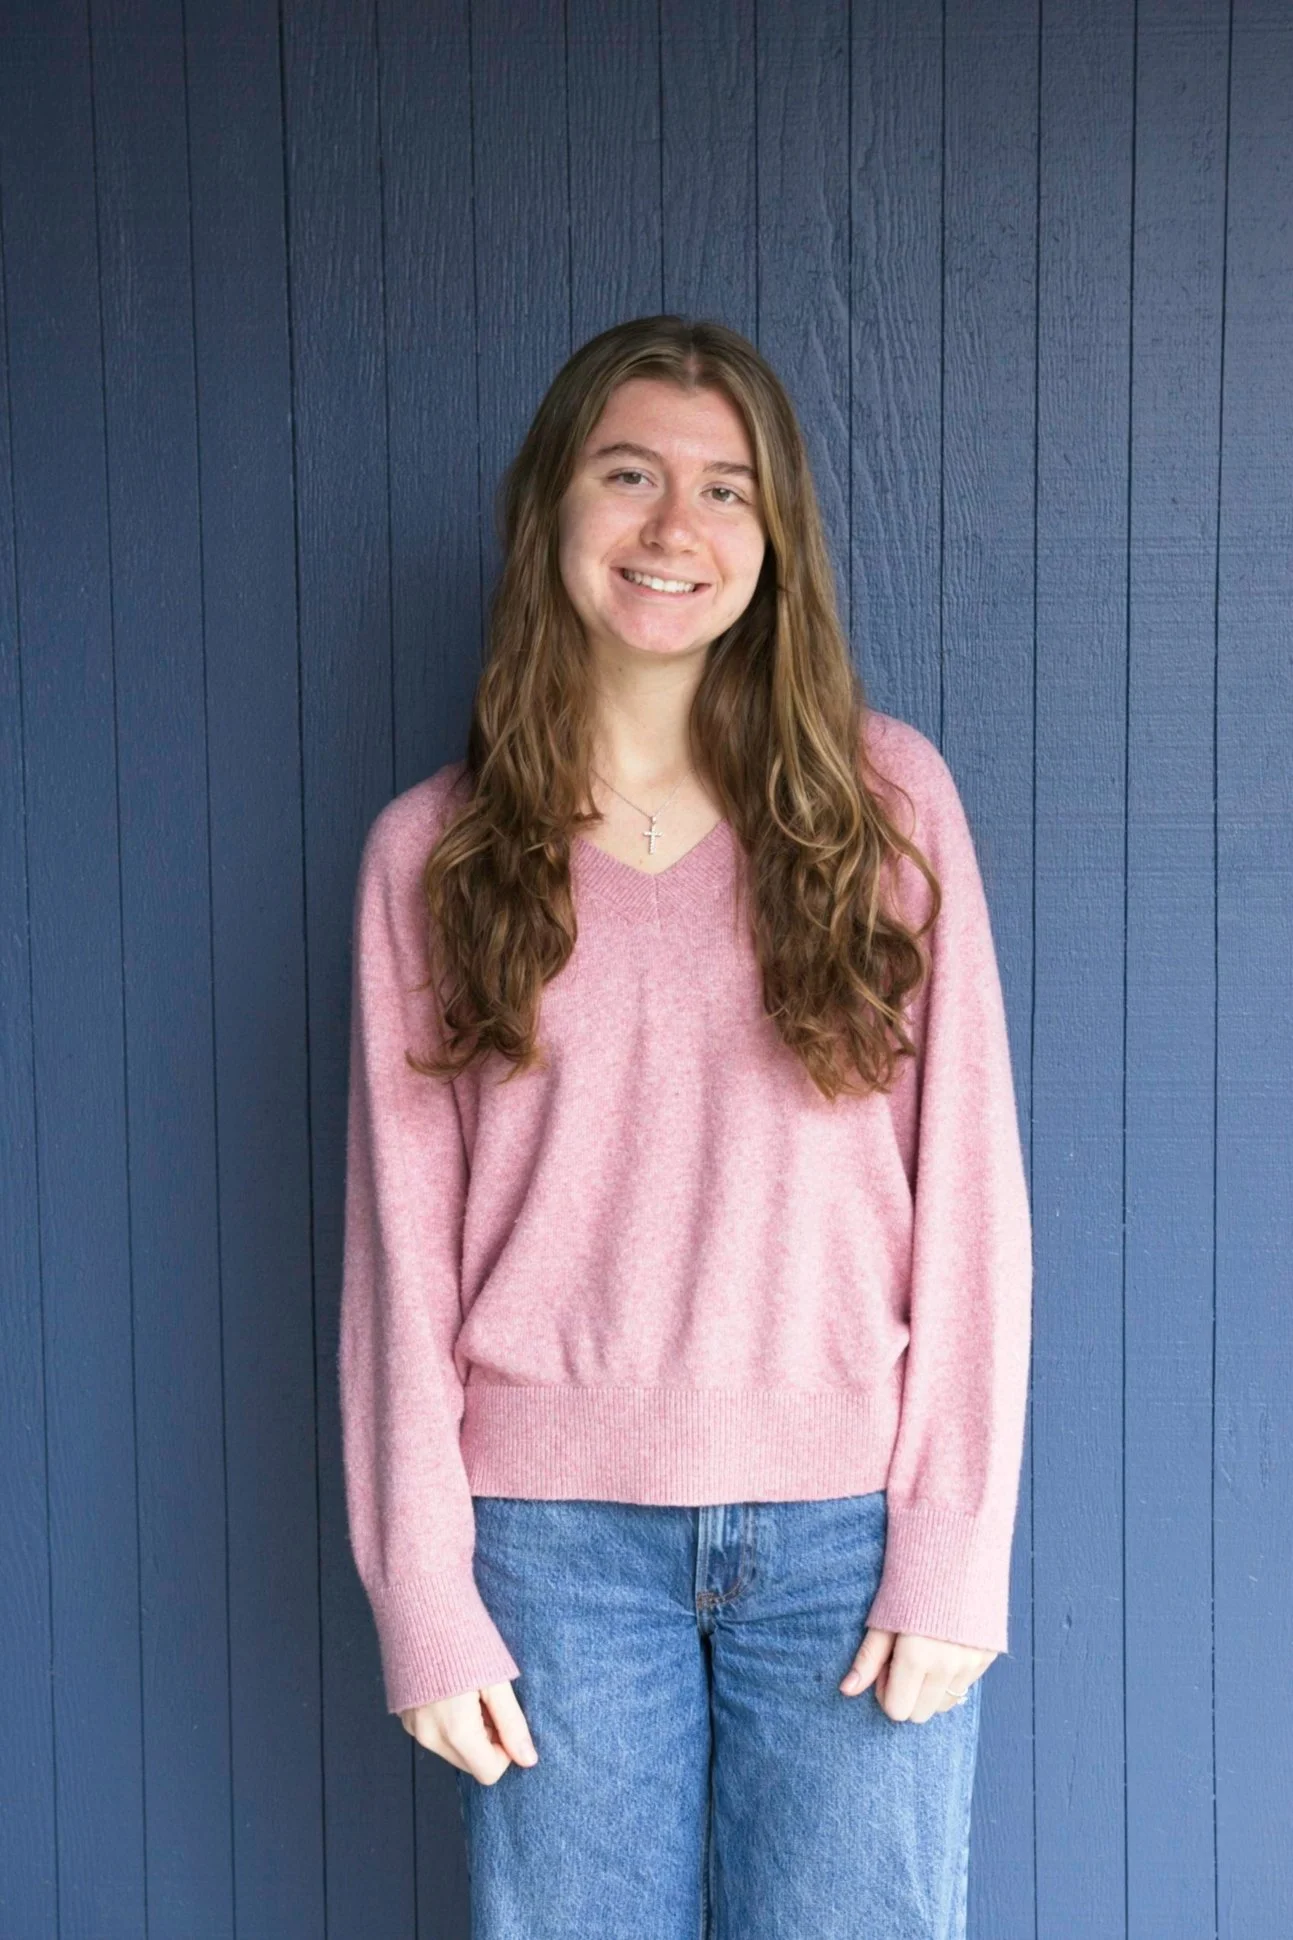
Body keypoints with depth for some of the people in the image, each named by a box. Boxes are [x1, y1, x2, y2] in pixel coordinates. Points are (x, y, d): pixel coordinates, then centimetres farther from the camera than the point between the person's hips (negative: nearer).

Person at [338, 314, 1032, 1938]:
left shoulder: (886, 798, -1)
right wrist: (422, 1596, -1)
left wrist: (955, 1547, -5)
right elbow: (404, 1237, 1)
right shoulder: (433, 849, 1)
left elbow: (969, 1187, -2)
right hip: (554, 1538, 1)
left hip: (849, 1528, 0)